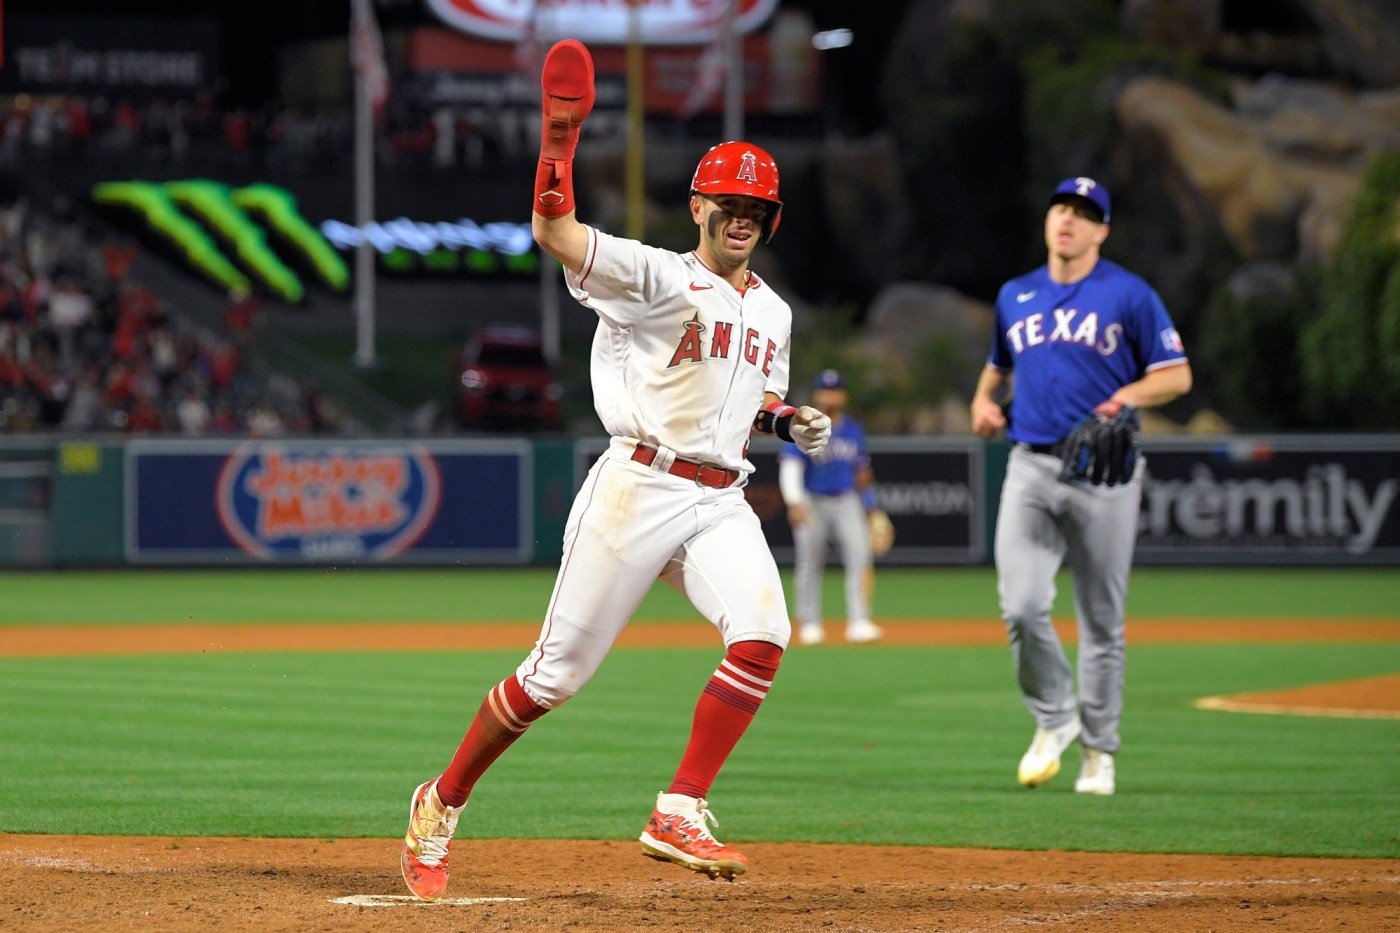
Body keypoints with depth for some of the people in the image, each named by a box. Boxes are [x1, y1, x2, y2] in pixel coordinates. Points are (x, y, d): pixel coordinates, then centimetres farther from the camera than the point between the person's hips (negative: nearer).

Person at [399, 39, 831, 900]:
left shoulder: (772, 312, 16)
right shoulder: (658, 277, -6)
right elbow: (554, 232, -20)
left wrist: (791, 422, 9)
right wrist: (561, 136, -28)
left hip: (721, 499, 5)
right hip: (639, 489, -5)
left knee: (763, 635, -22)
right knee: (558, 671, -1)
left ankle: (680, 815, -18)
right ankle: (442, 805, 18)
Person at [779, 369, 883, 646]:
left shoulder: (853, 430, 10)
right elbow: (790, 467, -15)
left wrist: (870, 508, 19)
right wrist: (794, 503, -29)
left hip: (846, 501, 3)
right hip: (811, 502, -3)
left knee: (859, 554, -13)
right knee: (809, 563, 1)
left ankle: (859, 622, -16)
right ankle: (809, 624, 12)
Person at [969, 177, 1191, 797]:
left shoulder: (1129, 295, 0)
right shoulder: (1014, 296, 14)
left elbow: (1177, 375, -1)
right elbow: (998, 365, 30)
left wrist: (1130, 396, -19)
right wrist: (983, 401, 9)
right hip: (1030, 467, 3)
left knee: (1102, 618, 2)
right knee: (1021, 606, -12)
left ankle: (1098, 749, 14)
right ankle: (1053, 718, 11)